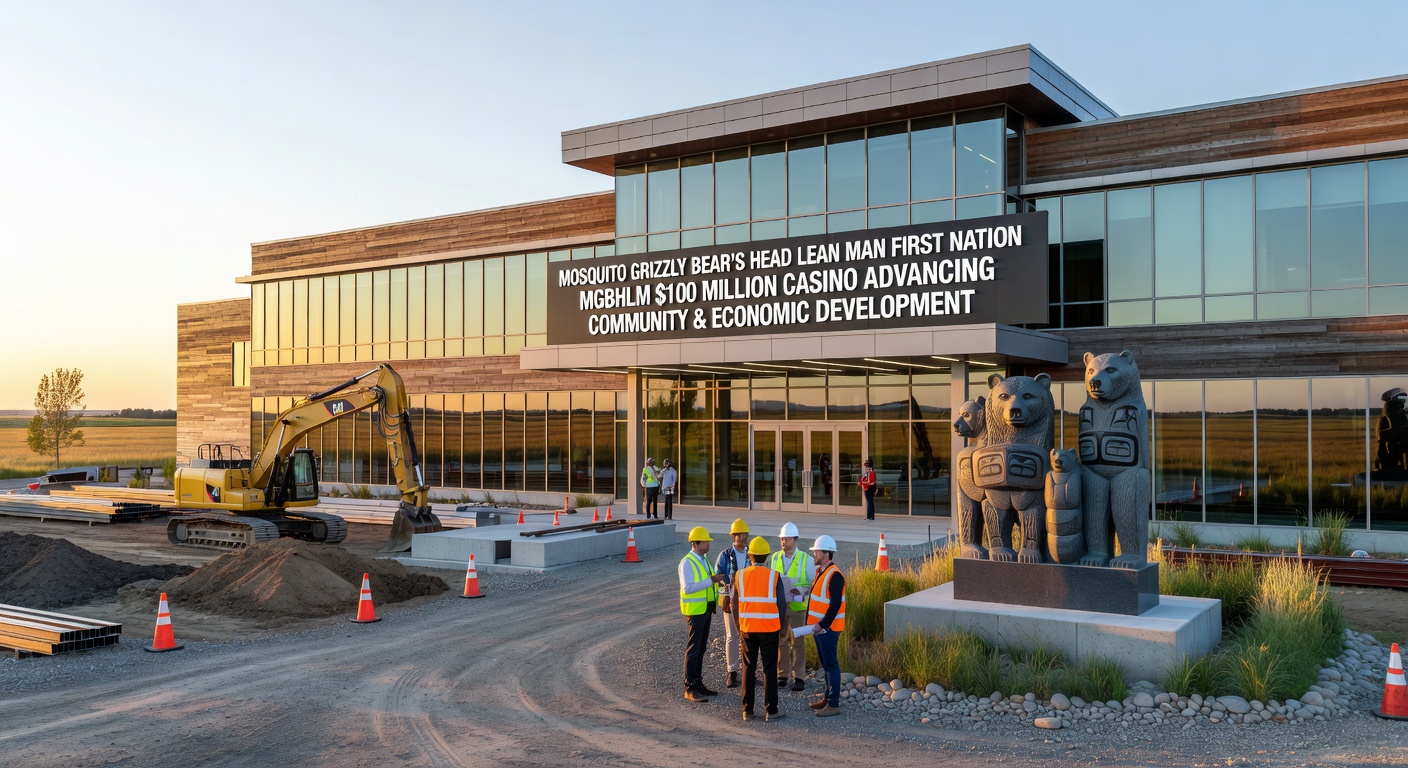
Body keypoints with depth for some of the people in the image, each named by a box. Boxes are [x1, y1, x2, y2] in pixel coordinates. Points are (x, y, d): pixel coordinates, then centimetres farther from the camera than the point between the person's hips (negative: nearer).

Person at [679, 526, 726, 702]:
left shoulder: (704, 560, 13)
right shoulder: (687, 563, -16)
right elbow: (687, 588, -26)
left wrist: (716, 581, 2)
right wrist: (711, 580, -28)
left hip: (706, 609, 9)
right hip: (694, 610, -9)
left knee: (701, 648, 14)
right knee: (693, 649, -6)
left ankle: (698, 684, 23)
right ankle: (690, 689, -1)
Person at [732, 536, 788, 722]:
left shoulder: (740, 576, -1)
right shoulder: (773, 576, -8)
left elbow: (735, 604, 3)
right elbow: (781, 603, -6)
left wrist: (739, 626, 15)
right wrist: (782, 623, 11)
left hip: (747, 628, 2)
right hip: (769, 628, -2)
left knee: (748, 668, 10)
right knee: (769, 669, 5)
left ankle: (747, 710, 14)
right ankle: (771, 710, 7)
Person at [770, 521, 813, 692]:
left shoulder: (805, 559, -4)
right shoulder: (775, 557, 7)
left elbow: (812, 583, -2)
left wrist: (800, 590, -20)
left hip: (797, 606, -3)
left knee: (798, 642, 1)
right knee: (781, 641, 8)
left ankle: (799, 677, 8)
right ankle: (782, 675, 17)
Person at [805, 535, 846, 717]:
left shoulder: (835, 576, -19)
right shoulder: (820, 571, 11)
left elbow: (835, 605, -23)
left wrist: (822, 625, -23)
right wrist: (814, 622, 14)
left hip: (828, 628, -9)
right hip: (818, 626, 9)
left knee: (830, 664, -5)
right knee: (824, 662, 17)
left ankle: (834, 704, -1)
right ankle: (828, 697, 27)